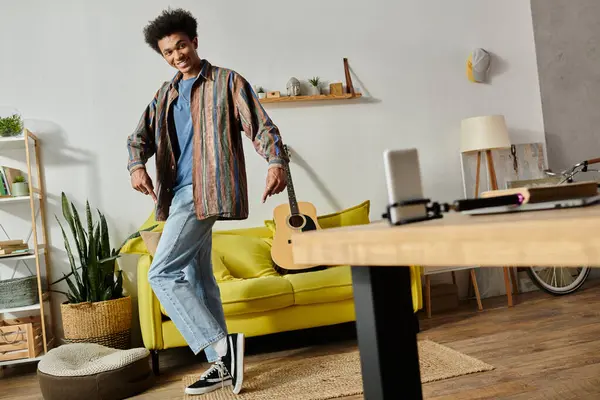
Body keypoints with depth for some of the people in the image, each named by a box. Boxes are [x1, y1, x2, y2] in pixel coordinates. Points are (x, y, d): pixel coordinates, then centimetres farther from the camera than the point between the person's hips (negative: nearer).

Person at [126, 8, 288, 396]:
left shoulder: (227, 82, 1)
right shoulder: (166, 94, 19)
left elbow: (261, 126, -9)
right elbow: (141, 135, 12)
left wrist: (276, 162, -28)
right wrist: (137, 165, -10)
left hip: (204, 191, -8)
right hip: (180, 193, 8)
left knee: (162, 273, -14)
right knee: (197, 279, 8)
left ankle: (221, 343, -10)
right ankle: (221, 364, 16)